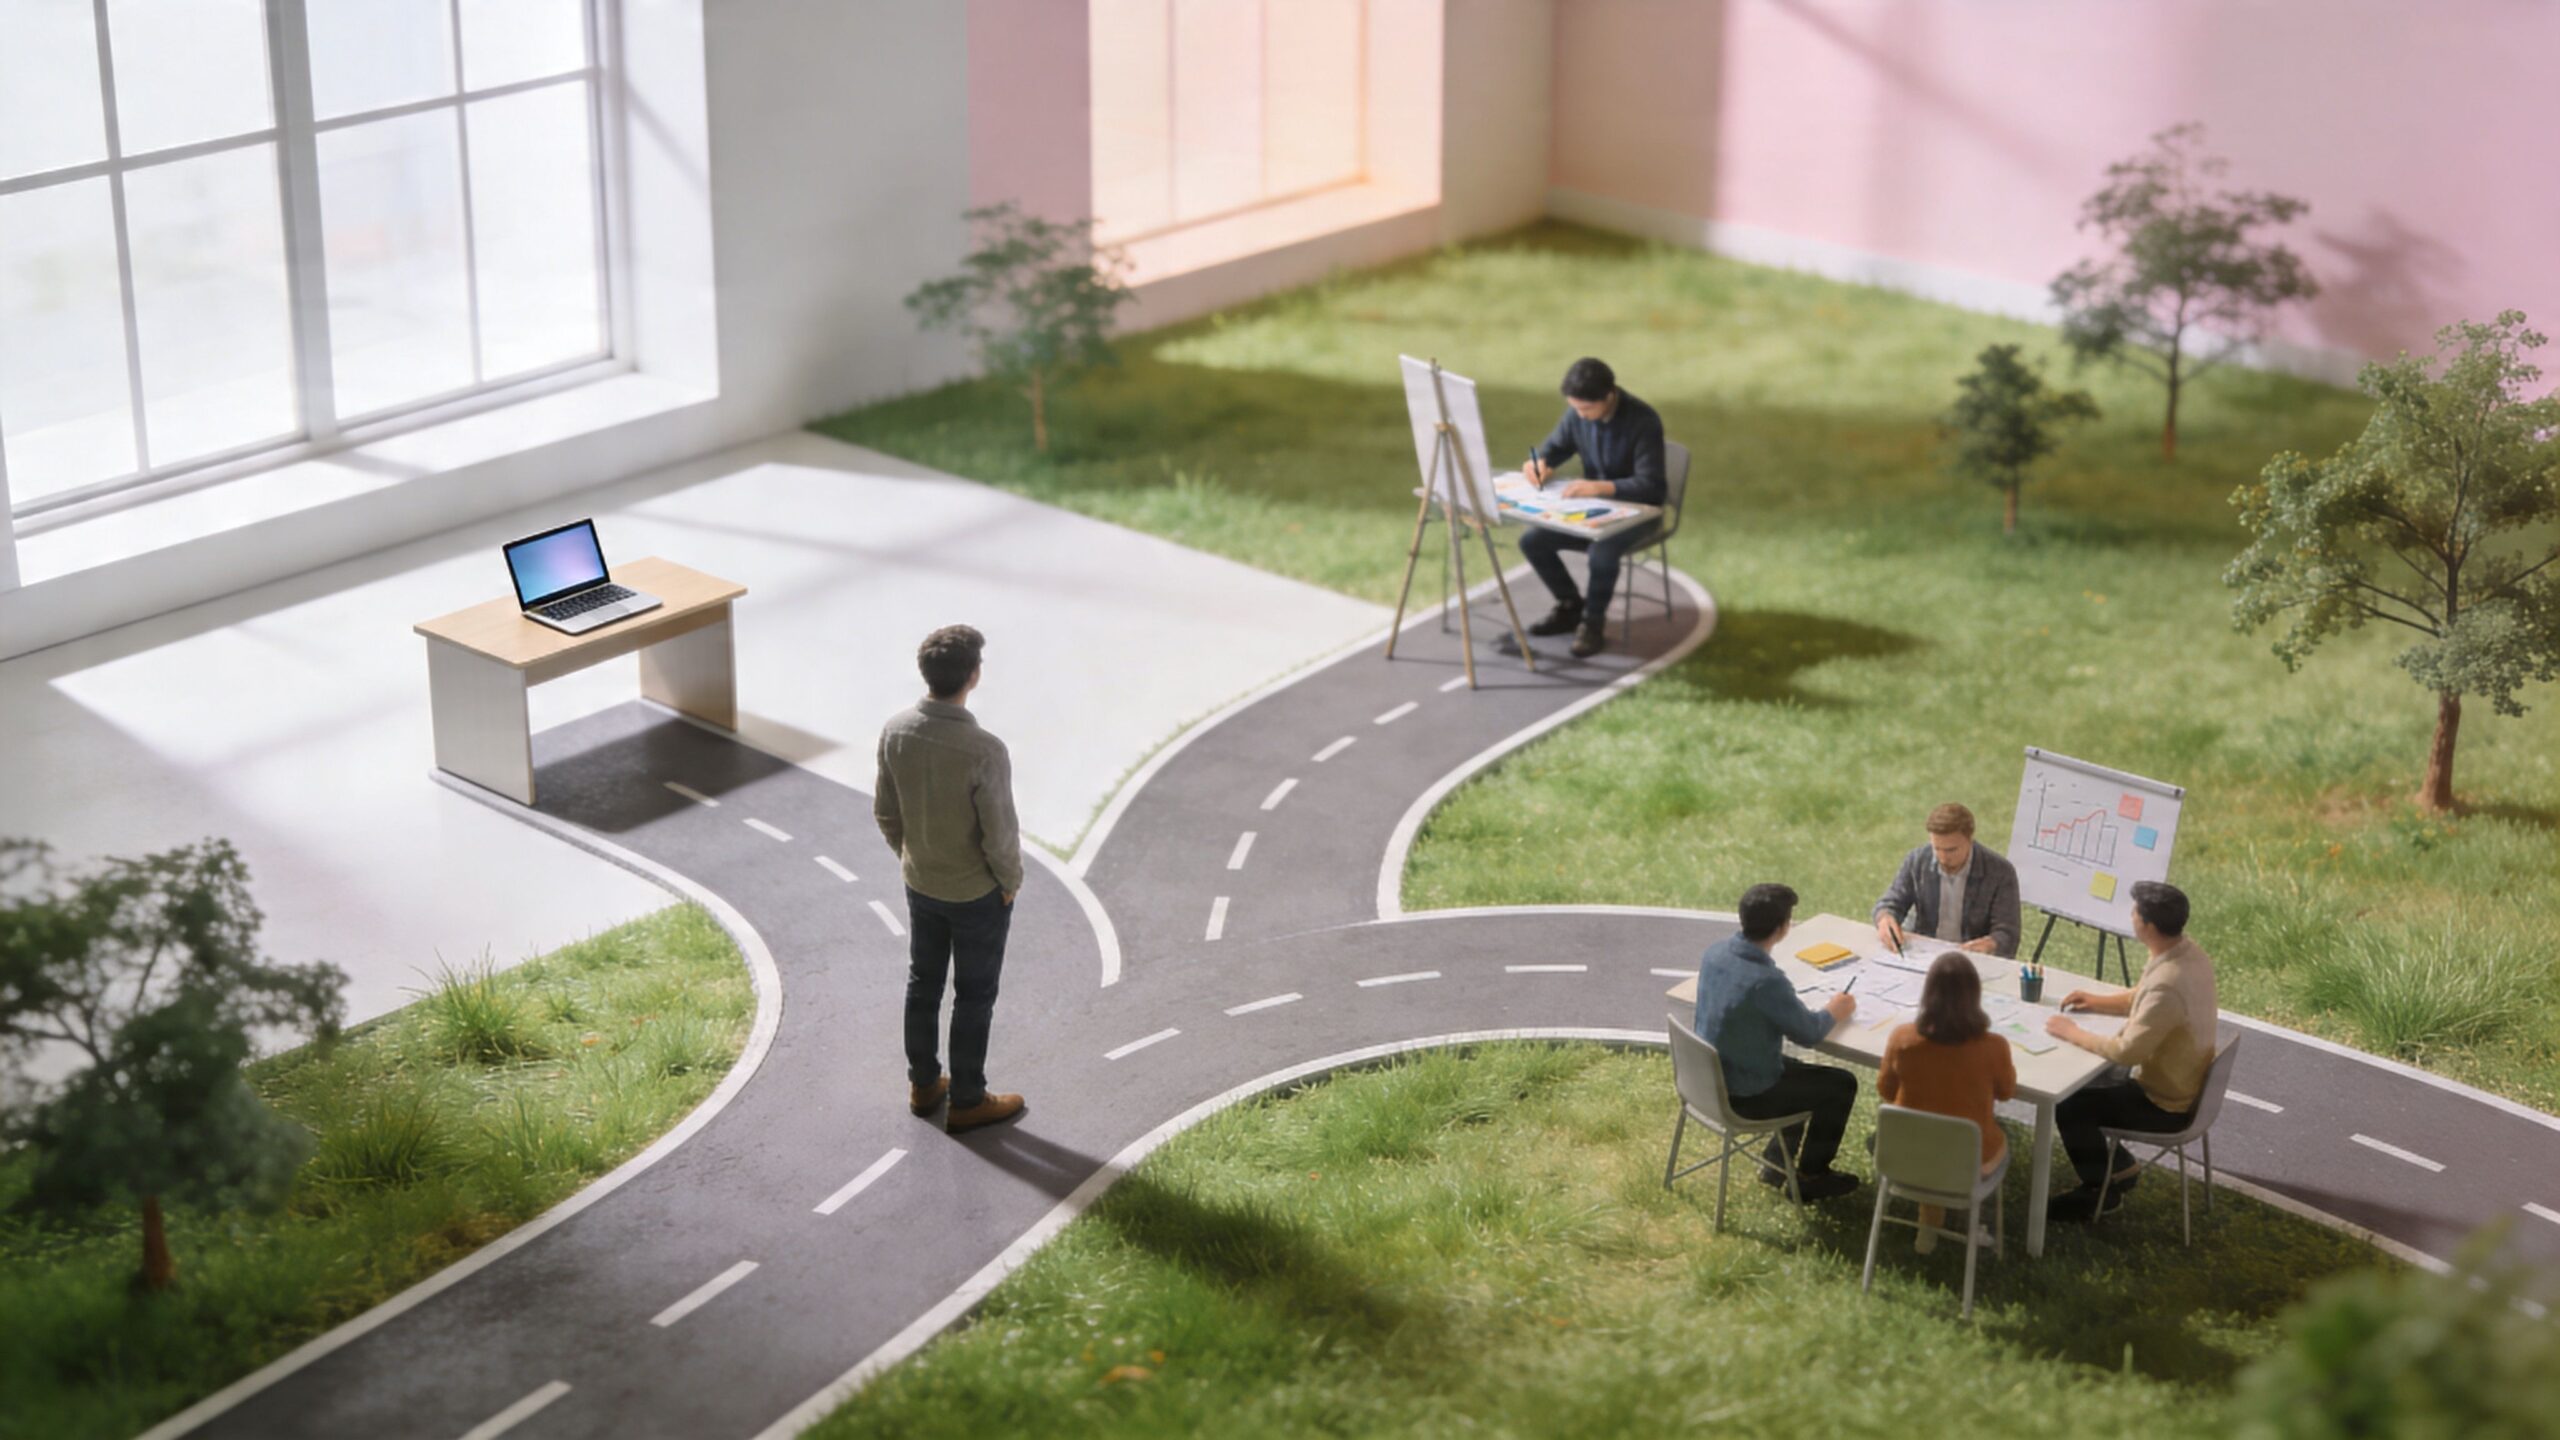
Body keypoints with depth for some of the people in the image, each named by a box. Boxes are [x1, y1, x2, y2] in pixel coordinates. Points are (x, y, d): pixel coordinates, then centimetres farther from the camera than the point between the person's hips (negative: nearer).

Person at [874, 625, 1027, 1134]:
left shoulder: (895, 731, -16)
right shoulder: (984, 752, -33)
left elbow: (885, 812, -2)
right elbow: (1001, 836, -23)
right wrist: (1010, 881, -4)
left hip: (920, 884, 5)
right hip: (977, 894, -5)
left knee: (923, 984, 23)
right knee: (974, 997, 13)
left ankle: (923, 1084, 40)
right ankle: (967, 1102, 28)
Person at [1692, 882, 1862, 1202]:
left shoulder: (1715, 952, -8)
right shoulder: (1766, 981, -33)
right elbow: (1808, 1032, -18)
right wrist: (1834, 1012, 2)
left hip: (1710, 1079, 8)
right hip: (1745, 1097, -8)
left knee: (1800, 1072, 30)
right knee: (1841, 1085, 10)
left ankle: (1777, 1163, 38)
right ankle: (1811, 1177, 24)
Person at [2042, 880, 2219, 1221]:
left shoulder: (2168, 984, -35)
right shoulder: (2189, 951, -5)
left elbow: (2126, 1051, -32)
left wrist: (2073, 1033, -20)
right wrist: (2100, 1001, 6)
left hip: (2163, 1105, -9)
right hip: (2182, 1083, 9)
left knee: (2068, 1104, -6)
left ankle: (2100, 1189, 12)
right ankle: (2118, 1165, 26)